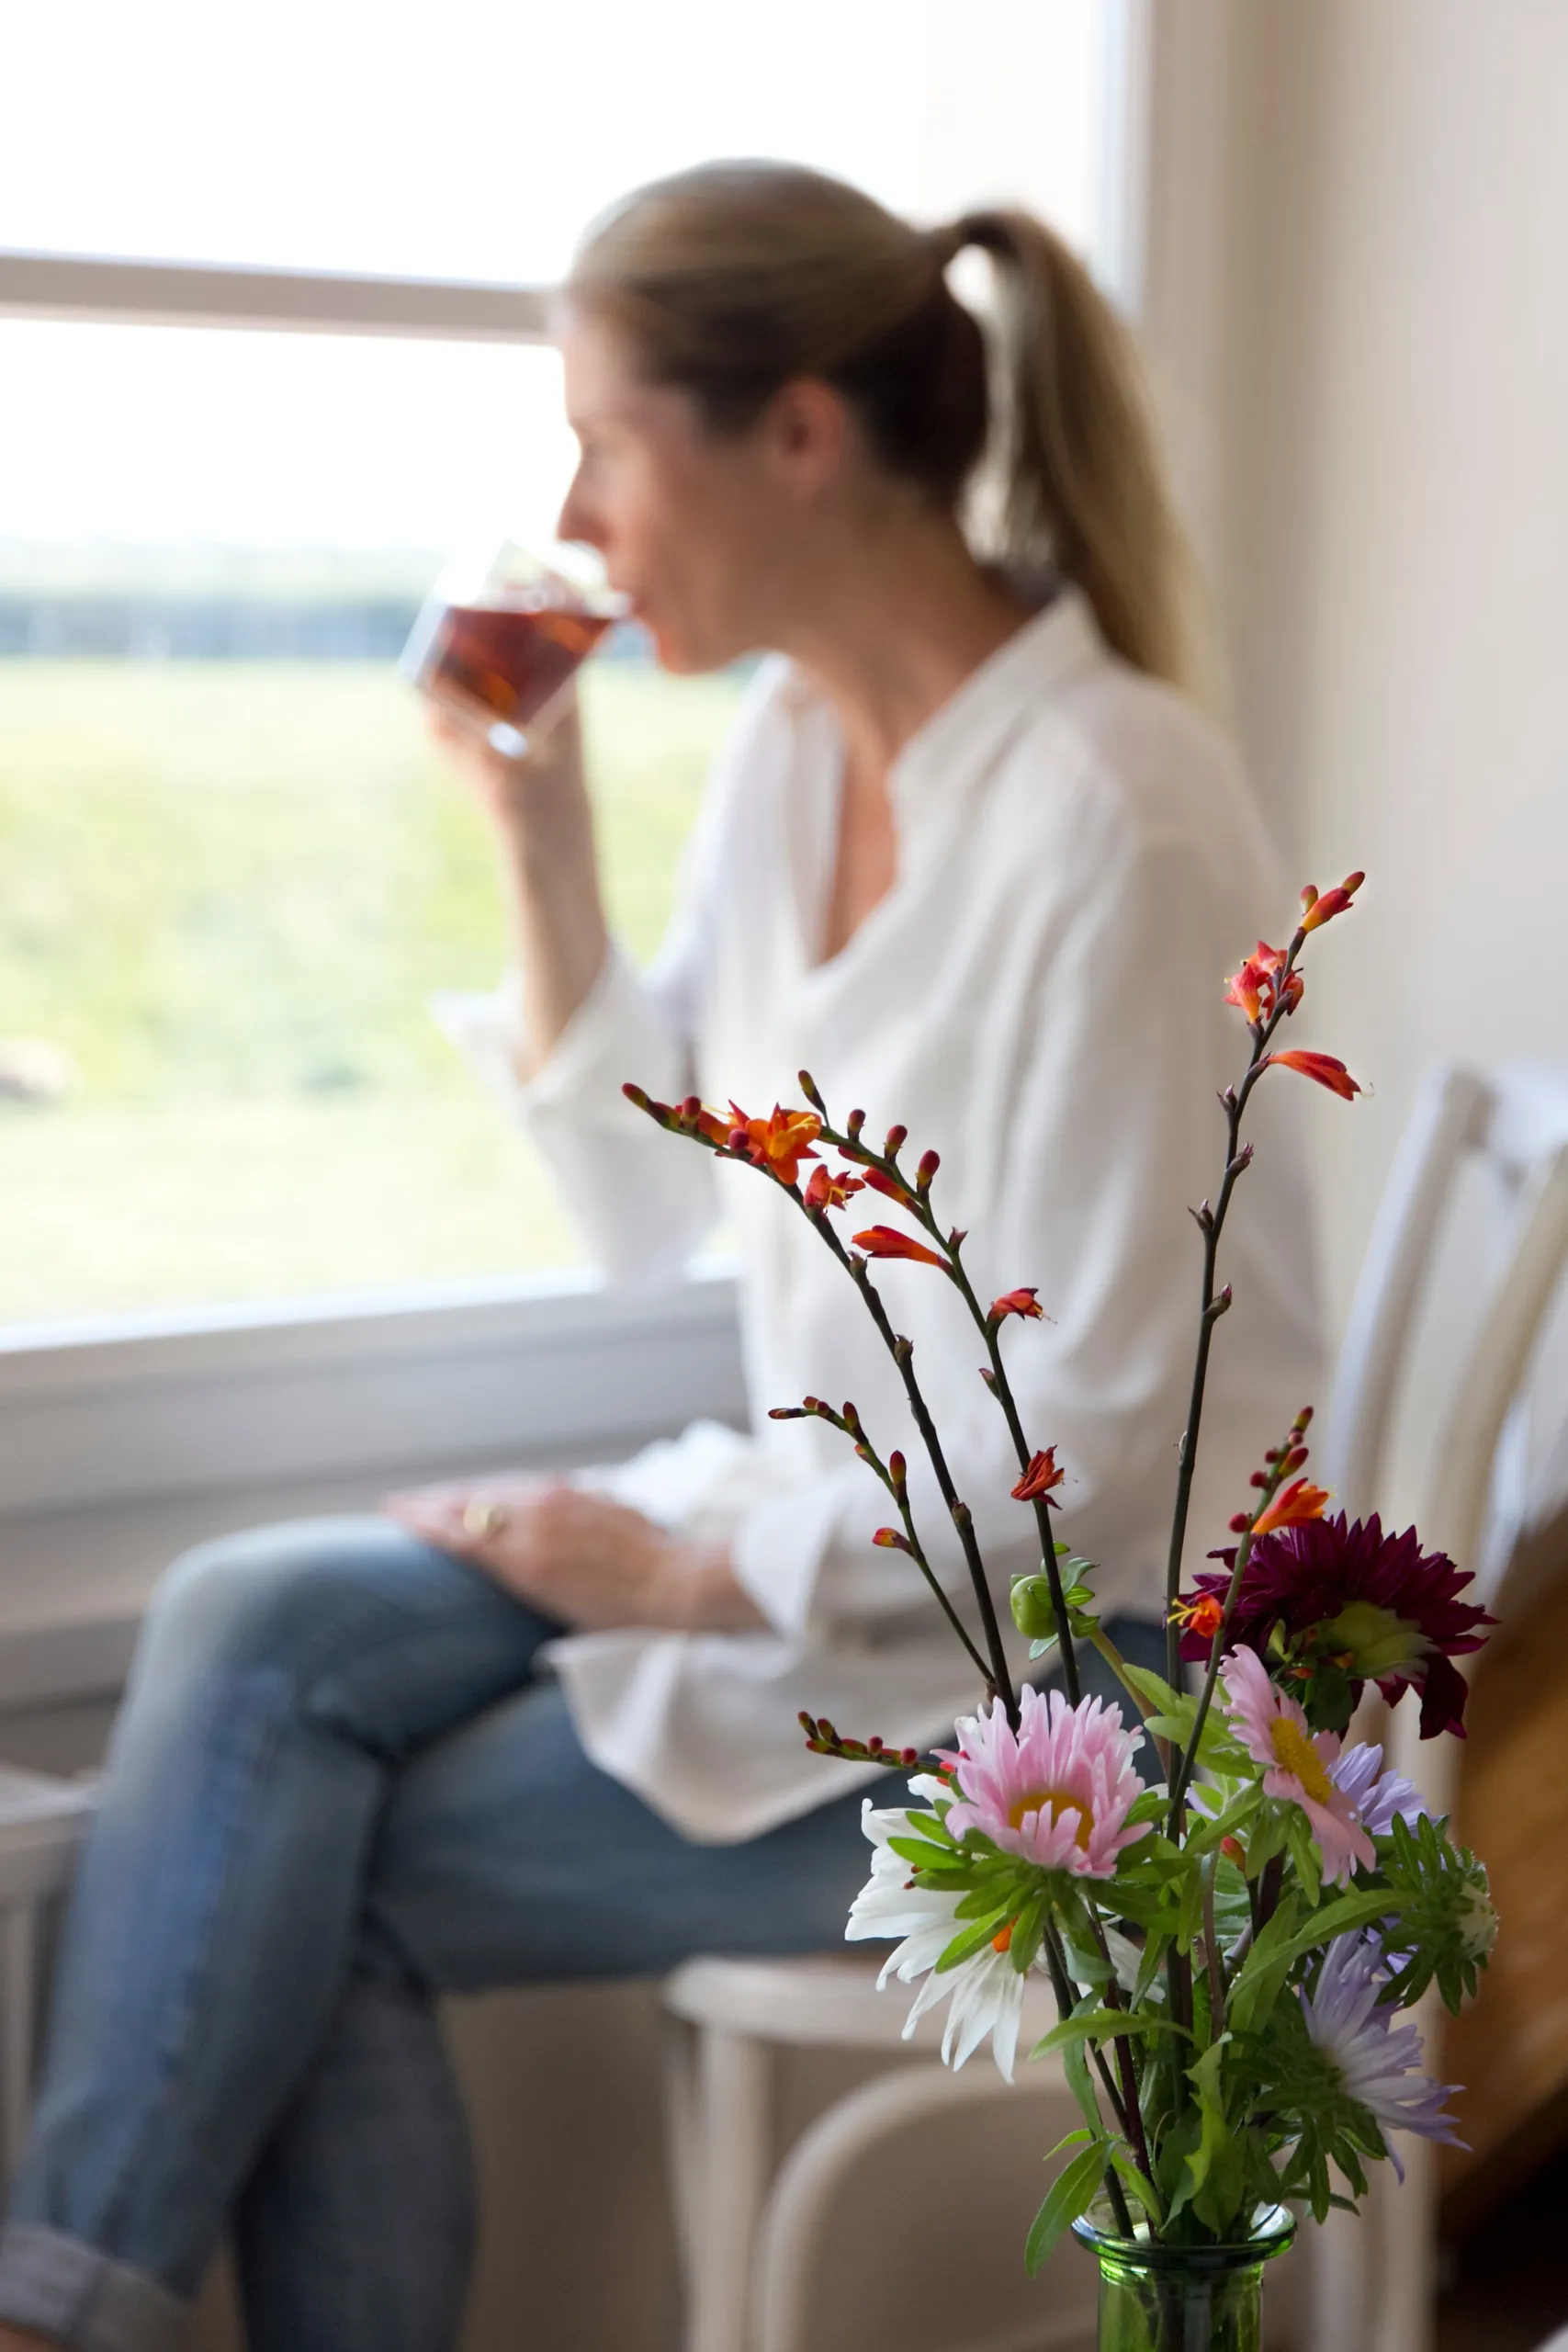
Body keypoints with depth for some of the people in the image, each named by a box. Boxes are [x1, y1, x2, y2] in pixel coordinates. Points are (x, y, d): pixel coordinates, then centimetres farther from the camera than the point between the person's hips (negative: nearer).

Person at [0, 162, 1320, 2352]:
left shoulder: (1112, 813, -22)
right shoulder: (791, 743, 5)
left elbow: (1084, 1419, -20)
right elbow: (653, 1219, 10)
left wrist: (703, 1575, -13)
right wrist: (542, 843, 0)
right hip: (827, 1521, 8)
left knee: (312, 1888, -12)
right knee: (255, 1624, -13)